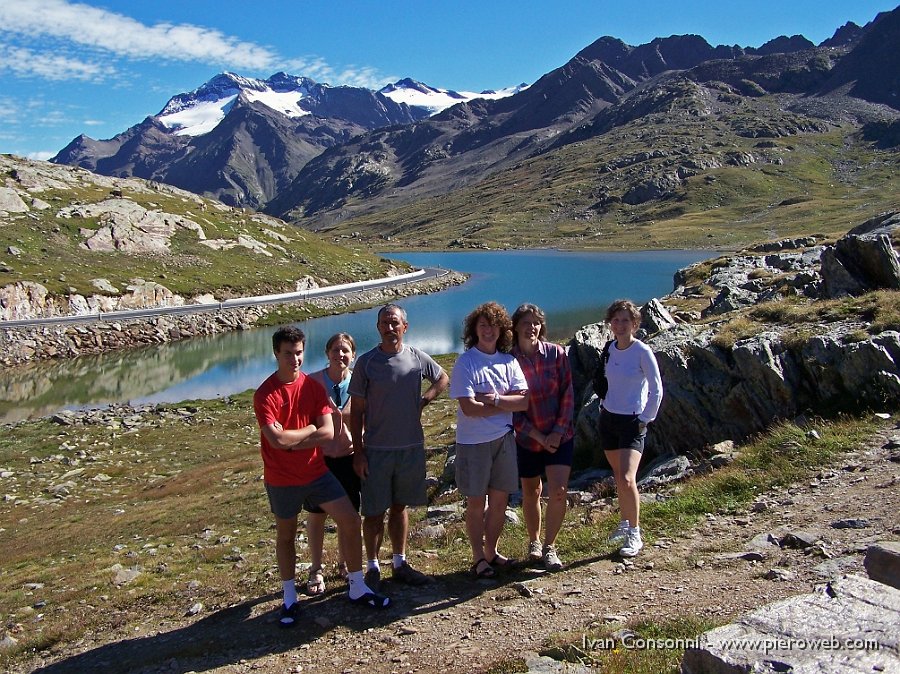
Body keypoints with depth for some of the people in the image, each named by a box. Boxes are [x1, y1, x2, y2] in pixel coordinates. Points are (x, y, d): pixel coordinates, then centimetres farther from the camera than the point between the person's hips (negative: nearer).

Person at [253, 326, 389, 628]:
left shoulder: (313, 387, -1)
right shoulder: (265, 394, -15)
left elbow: (328, 431, -9)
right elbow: (276, 439, -26)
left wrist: (291, 440, -17)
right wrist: (309, 429, -12)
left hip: (316, 472, 4)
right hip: (282, 479, -4)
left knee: (350, 520, 1)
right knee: (286, 535, 13)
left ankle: (358, 588, 16)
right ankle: (289, 598, 30)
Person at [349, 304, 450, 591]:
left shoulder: (417, 358, 0)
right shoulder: (366, 362, -7)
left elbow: (442, 379, 19)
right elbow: (357, 410, -3)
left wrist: (423, 400, 2)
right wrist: (358, 451, -7)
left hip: (411, 447, 3)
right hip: (376, 449, -2)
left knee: (400, 507, 15)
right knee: (374, 512, 4)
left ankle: (400, 564, 27)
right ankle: (373, 568, 19)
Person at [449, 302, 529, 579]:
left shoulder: (509, 361, 4)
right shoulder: (465, 362, -10)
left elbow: (524, 401, -5)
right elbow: (469, 408, -19)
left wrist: (493, 398, -18)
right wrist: (507, 405, -10)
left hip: (504, 439, 4)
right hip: (473, 442, -4)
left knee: (500, 500, 12)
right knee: (476, 502, 7)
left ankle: (491, 552, 30)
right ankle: (478, 558, 21)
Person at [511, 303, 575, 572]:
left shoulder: (556, 353, -6)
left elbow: (567, 395, -4)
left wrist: (558, 432, -11)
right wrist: (539, 436, -13)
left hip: (560, 436, 0)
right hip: (527, 439, 0)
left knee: (558, 492, -9)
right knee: (531, 493, 14)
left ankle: (549, 547, 10)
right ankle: (534, 542, 36)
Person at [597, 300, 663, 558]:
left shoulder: (643, 352, -13)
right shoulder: (610, 349, 4)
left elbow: (656, 390, -8)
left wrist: (645, 419, -9)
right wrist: (605, 406, 10)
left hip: (632, 422, -6)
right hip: (608, 418, 6)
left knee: (627, 480, -16)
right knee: (618, 477, 15)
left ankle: (634, 534, -1)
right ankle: (624, 524, 30)